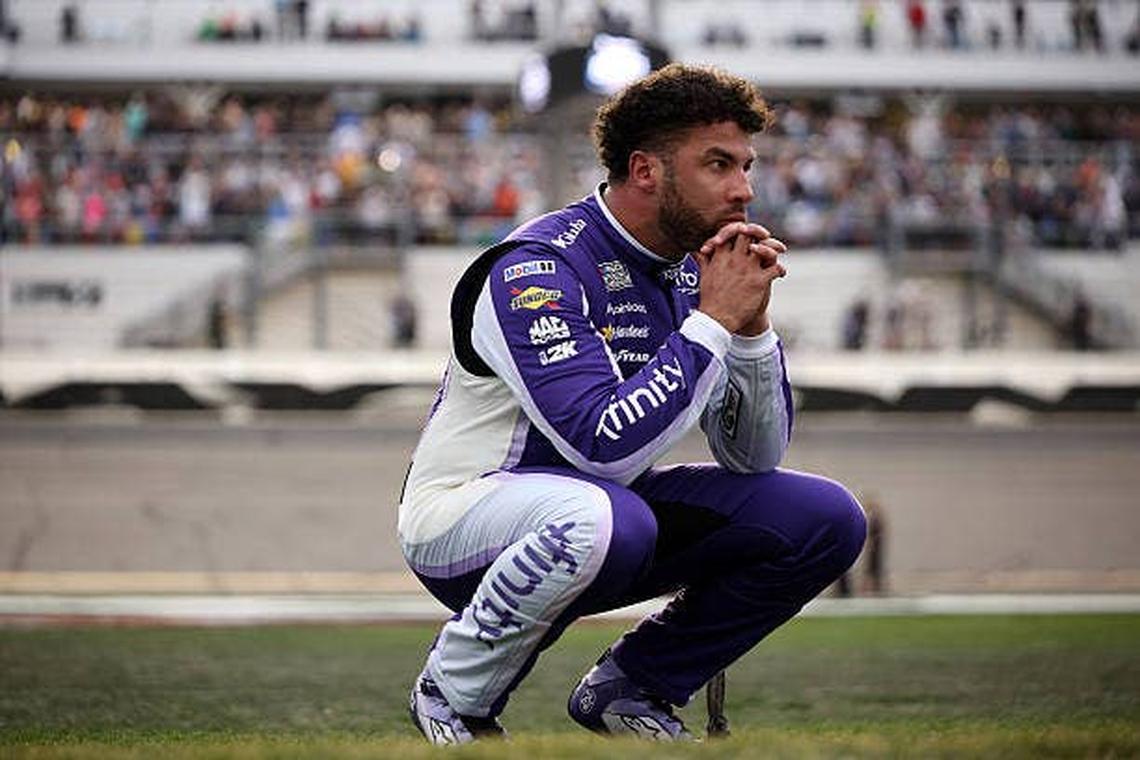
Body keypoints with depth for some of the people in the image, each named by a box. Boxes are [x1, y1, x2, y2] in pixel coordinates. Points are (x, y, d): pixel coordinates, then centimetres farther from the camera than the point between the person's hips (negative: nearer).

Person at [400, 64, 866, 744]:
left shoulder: (691, 270, 2)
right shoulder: (537, 268, -21)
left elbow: (756, 456, 3)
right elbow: (608, 447, -33)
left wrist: (752, 323, -13)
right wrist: (714, 321, -26)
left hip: (605, 509, 7)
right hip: (463, 521, -7)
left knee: (828, 520, -7)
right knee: (601, 520, -41)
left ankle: (629, 688, 7)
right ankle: (453, 697, -14)